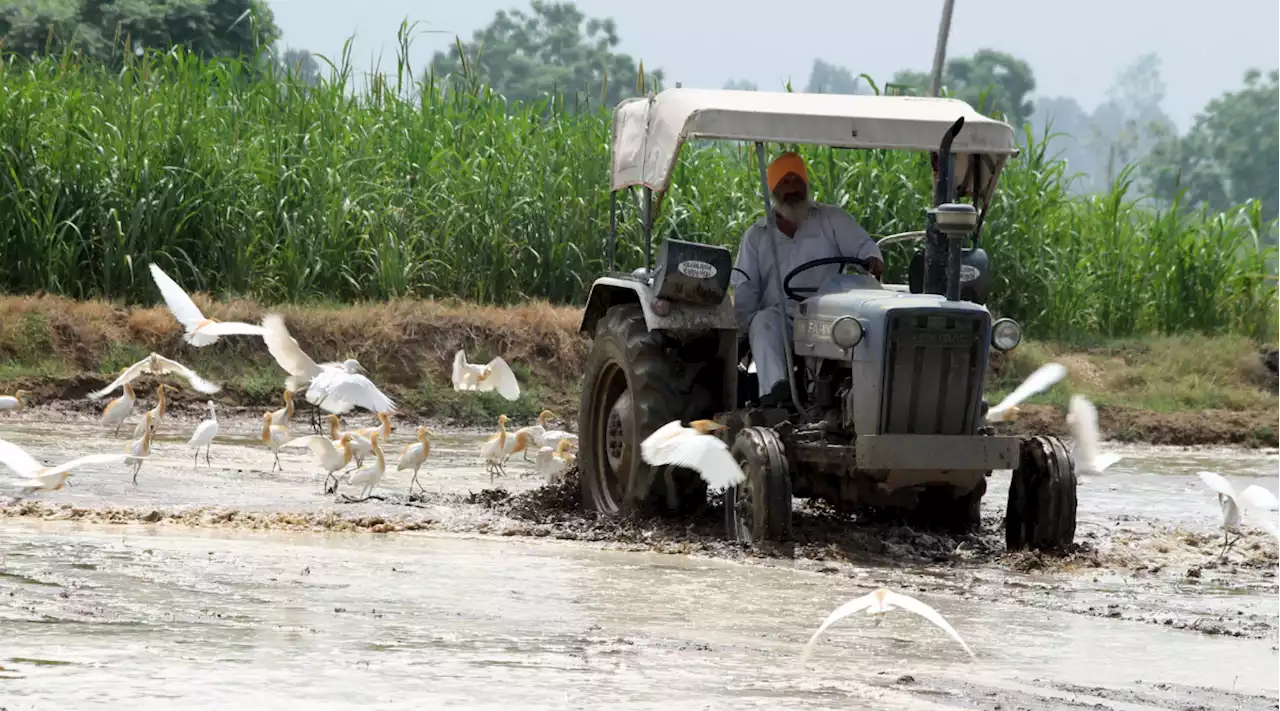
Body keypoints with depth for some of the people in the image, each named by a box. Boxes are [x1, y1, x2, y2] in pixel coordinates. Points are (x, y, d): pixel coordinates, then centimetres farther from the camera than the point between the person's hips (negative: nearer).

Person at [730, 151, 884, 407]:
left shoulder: (832, 219, 19)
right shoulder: (756, 236, 22)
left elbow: (863, 245, 5)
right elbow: (744, 289, 14)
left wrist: (873, 260, -21)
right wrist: (744, 326, -6)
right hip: (779, 319, 1)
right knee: (764, 321, -35)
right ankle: (774, 389, -54)